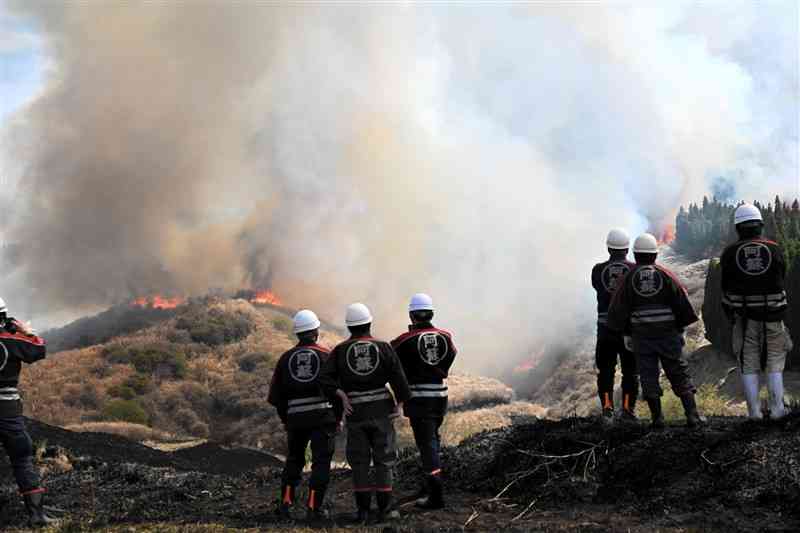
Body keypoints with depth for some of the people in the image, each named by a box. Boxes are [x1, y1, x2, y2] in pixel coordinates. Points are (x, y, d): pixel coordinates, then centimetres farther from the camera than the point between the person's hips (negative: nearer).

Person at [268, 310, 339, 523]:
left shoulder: (286, 358, 5)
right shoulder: (327, 356, -2)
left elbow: (276, 393, 8)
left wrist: (285, 417, 20)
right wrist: (337, 417, 8)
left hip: (295, 417, 3)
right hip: (323, 416, -3)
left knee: (294, 460, 19)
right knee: (321, 462, 2)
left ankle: (285, 503, 12)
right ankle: (313, 508, -5)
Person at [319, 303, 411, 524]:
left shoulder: (340, 350, 0)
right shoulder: (383, 347, -2)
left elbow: (325, 378, -10)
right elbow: (398, 377, -9)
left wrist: (341, 395, -7)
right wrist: (400, 404, -3)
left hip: (356, 412, 1)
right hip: (381, 409, -1)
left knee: (359, 461, 9)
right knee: (383, 460, 6)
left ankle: (363, 510, 7)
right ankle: (384, 509, 4)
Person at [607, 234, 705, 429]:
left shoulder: (629, 279, -2)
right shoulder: (666, 276, -2)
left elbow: (617, 310, 1)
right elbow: (684, 305, -1)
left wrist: (625, 329, 16)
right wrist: (680, 325, 13)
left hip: (641, 337, 0)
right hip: (668, 334, 0)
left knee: (649, 376, 6)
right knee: (679, 374, 6)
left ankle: (657, 418, 2)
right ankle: (692, 415, 1)